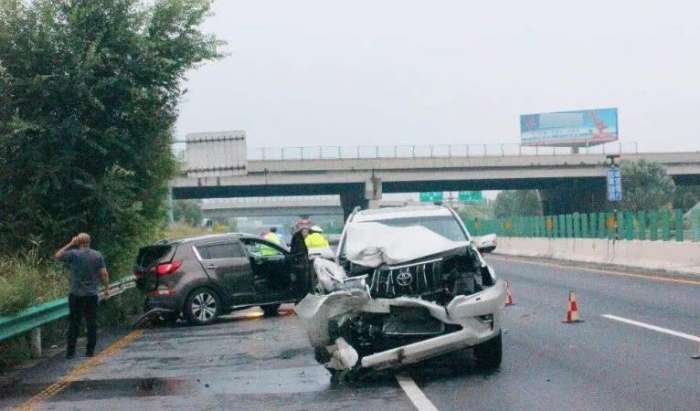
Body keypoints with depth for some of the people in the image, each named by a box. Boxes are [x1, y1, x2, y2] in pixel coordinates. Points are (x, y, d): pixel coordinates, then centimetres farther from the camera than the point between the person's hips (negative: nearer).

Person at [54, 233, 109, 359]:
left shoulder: (73, 254, -7)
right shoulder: (97, 255, 0)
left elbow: (57, 256, 6)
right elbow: (104, 274, -3)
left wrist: (70, 244, 6)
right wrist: (107, 287, 10)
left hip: (76, 295, -1)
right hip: (92, 295, 1)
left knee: (74, 323, 4)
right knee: (92, 323, 6)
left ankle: (70, 351, 3)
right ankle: (90, 350, 7)